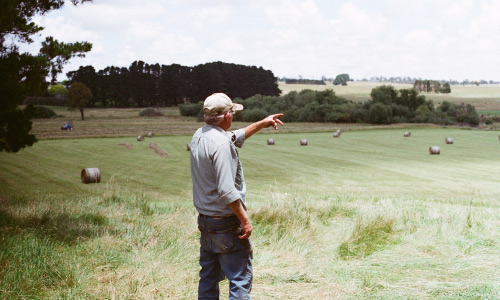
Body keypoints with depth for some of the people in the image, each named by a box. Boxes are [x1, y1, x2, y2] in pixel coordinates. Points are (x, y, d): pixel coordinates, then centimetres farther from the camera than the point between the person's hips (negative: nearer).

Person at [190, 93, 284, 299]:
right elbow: (227, 191, -25)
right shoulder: (221, 144, -21)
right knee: (240, 279, -4)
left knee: (208, 278, 15)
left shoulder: (199, 136, 7)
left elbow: (236, 137, 25)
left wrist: (262, 124, 32)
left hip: (204, 220, 9)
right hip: (226, 224, -9)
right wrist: (245, 220, -17)